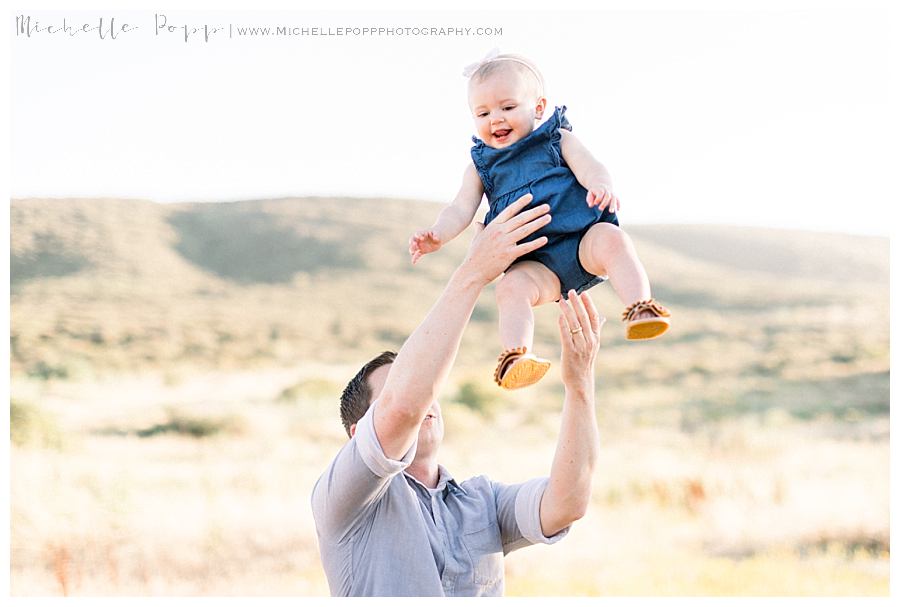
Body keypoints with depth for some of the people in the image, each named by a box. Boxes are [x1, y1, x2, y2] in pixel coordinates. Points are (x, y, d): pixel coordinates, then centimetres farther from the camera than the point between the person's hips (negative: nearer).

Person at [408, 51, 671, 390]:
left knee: (609, 238, -31)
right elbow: (461, 209, 6)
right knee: (512, 286, -29)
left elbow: (588, 167, -6)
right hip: (535, 263, 1)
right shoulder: (481, 166, 14)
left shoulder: (558, 139, 9)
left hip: (582, 239, -1)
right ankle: (515, 356, -38)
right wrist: (437, 234, -16)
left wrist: (601, 185, -31)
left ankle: (640, 309, -36)